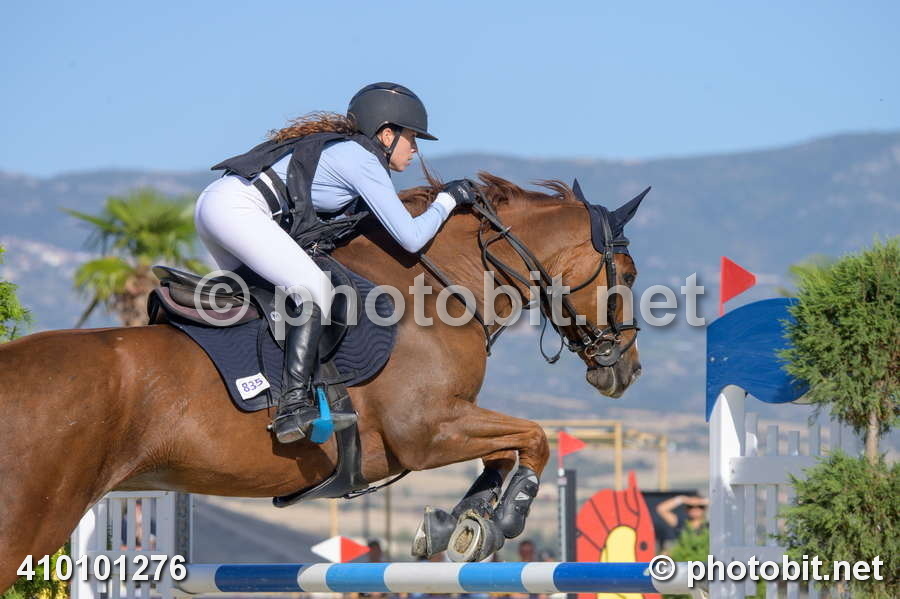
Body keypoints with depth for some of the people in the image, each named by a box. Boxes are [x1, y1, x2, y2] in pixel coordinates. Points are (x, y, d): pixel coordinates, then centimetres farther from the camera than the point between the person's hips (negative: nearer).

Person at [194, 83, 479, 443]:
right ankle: (293, 405, -28)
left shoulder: (343, 149, 24)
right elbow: (411, 238, -6)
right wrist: (447, 199, 8)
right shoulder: (363, 161, -3)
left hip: (213, 206, 11)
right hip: (236, 209, -11)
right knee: (314, 287, -18)